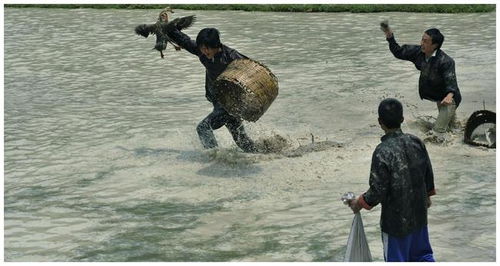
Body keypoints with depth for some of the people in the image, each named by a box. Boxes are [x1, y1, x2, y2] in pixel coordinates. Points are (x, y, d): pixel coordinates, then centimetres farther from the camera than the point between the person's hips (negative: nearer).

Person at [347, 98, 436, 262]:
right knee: (422, 252, 24)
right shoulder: (416, 143, -7)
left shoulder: (382, 152, -26)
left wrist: (360, 203, -4)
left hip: (396, 220, -6)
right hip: (419, 213, 6)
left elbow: (378, 191, -22)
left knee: (396, 259, 12)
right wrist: (427, 196, 24)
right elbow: (428, 173, 6)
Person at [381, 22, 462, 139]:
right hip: (437, 97, 8)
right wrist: (390, 37, -14)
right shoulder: (419, 52, -13)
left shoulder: (445, 61, -32)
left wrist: (449, 95, -57)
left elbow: (451, 81, -37)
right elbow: (399, 52, -2)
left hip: (448, 98, -8)